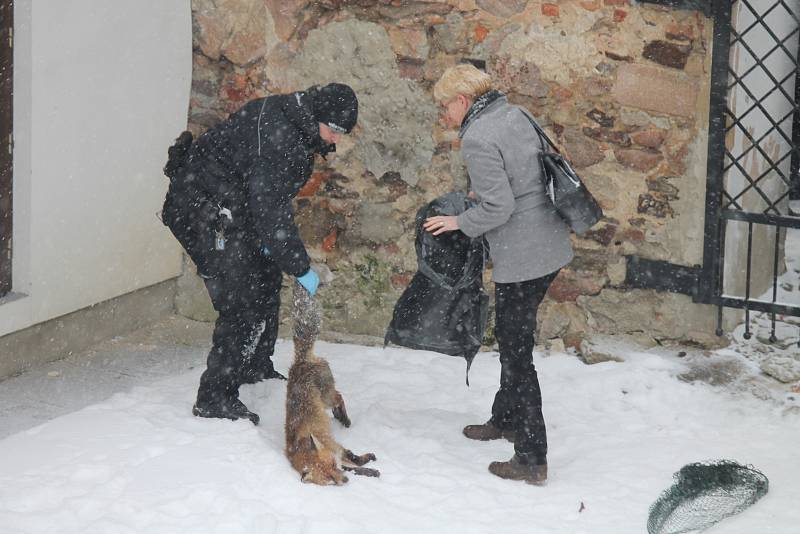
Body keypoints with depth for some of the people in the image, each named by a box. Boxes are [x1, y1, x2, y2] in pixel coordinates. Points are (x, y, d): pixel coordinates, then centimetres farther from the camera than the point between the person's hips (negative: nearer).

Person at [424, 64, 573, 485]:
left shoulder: (477, 139, -17)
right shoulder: (514, 114, 9)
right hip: (551, 244, 9)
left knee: (516, 352, -1)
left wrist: (460, 223, -4)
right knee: (513, 337, 25)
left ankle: (531, 461, 1)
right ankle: (506, 419, 43)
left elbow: (498, 208, -20)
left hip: (521, 257, -9)